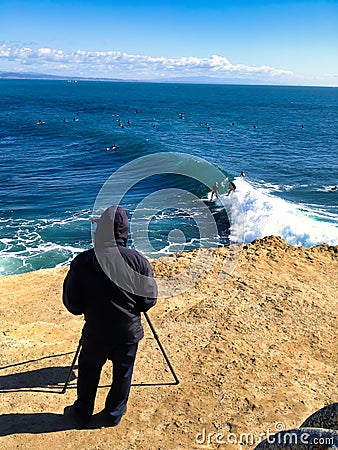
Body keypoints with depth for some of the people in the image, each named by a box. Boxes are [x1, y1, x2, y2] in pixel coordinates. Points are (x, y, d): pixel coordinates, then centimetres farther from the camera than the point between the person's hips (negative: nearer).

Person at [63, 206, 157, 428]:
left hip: (95, 333, 0)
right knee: (122, 374, 21)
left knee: (88, 374, 22)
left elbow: (72, 305, -7)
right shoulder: (138, 260, -15)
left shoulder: (82, 262, -16)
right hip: (129, 332, 0)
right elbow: (149, 300, -7)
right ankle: (113, 415, 38)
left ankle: (82, 414, 40)